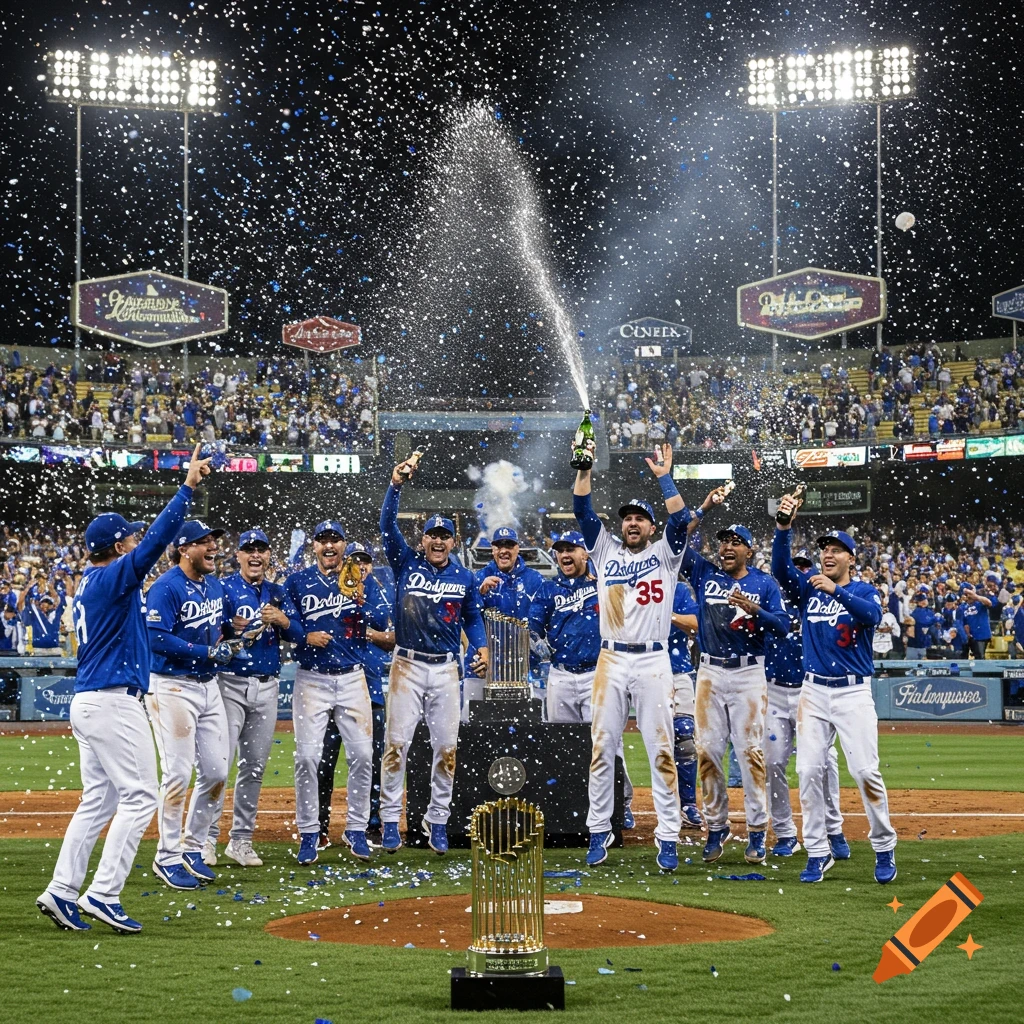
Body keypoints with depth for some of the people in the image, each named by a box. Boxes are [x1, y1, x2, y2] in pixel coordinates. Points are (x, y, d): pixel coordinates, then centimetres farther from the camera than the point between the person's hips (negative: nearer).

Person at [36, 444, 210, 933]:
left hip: (87, 701, 10)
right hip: (114, 702, -10)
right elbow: (157, 539, -21)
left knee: (99, 799, 12)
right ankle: (102, 893, -10)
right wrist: (187, 487, -23)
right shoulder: (113, 577, -12)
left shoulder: (87, 584, 15)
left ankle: (62, 891, 8)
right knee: (139, 796, -7)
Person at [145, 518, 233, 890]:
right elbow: (157, 638, -22)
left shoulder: (214, 585, 12)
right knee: (178, 774, -7)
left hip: (208, 686, 8)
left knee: (216, 773, 7)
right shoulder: (166, 588, -14)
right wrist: (207, 652, -20)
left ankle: (192, 847, 22)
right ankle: (167, 858, 3)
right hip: (173, 688, -8)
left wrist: (223, 643, 6)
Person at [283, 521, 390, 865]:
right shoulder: (297, 582, 4)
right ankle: (309, 832, 5)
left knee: (361, 754, -1)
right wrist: (305, 636, -16)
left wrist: (360, 601, -23)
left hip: (352, 678, 1)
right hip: (311, 678, -1)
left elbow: (381, 621, -6)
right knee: (307, 756, -6)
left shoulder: (363, 581, 5)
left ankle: (355, 829, 13)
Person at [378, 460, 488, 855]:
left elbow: (472, 617, 17)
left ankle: (437, 821, 13)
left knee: (446, 747, 3)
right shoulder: (406, 564, 3)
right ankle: (390, 820, 3)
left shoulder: (464, 578, 8)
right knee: (396, 744, -3)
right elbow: (388, 526, -7)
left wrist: (481, 648, -1)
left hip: (446, 670, 2)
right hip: (407, 666, -2)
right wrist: (396, 485, -20)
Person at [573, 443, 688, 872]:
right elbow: (583, 513, 5)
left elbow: (680, 519, -8)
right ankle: (599, 832, 12)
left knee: (660, 749, -2)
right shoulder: (605, 550, 14)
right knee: (602, 748, 4)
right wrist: (584, 469, -5)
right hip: (611, 660, 2)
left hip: (653, 662, -2)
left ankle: (668, 837, -1)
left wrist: (664, 477, -11)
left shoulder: (665, 553, 9)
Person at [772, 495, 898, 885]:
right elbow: (781, 567, -8)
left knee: (865, 771, -8)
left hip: (854, 692, -3)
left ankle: (884, 848, 6)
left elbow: (873, 615, -21)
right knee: (809, 770, -2)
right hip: (814, 691, 3)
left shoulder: (864, 591, 2)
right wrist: (784, 526, -23)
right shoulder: (808, 587, 10)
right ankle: (817, 852, 5)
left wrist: (836, 591, -34)